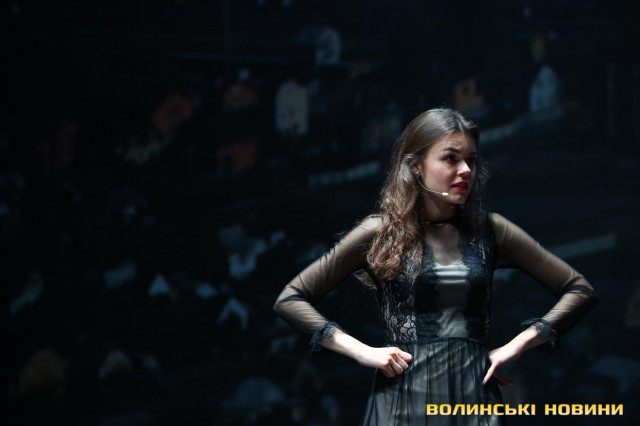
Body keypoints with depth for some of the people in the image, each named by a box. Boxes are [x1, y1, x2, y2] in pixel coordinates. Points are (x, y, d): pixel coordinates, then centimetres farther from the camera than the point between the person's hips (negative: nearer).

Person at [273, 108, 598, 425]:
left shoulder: (488, 230, 8)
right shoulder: (380, 234, 2)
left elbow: (580, 290, 12)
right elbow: (289, 300, 3)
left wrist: (519, 344, 0)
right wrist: (362, 351, -7)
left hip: (475, 399, 2)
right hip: (404, 400, -2)